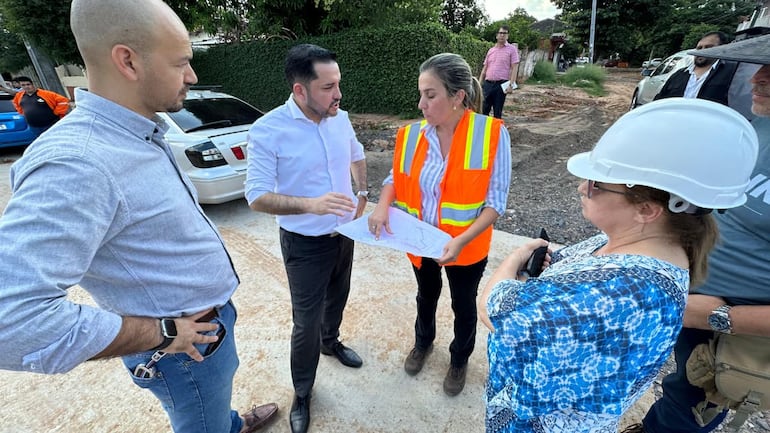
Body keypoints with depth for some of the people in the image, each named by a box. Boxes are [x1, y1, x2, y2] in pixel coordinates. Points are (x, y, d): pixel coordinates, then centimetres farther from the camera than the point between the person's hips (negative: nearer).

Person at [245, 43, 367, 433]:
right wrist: (311, 204, -36)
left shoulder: (340, 117, -4)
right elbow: (257, 197, -22)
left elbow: (356, 155, 16)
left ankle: (331, 341, 57)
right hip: (305, 243, -5)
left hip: (344, 232, 6)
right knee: (306, 322, 4)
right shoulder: (268, 130, -21)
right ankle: (302, 394, 31)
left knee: (338, 296, 26)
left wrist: (362, 193, 5)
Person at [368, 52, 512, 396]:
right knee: (426, 297, 27)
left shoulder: (493, 134, -20)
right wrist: (383, 205, -17)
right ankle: (423, 343, 58)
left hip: (467, 247, -2)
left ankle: (459, 360, 51)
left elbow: (496, 200, -17)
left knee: (464, 306, 21)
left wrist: (462, 241, -28)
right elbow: (397, 177, 3)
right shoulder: (412, 134, -10)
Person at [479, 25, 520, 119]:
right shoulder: (491, 50, 15)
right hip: (488, 83, 4)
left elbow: (515, 68, -5)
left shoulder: (512, 49, 2)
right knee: (483, 109, 0)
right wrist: (479, 84, 9)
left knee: (497, 112, 2)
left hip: (501, 84, -4)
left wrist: (511, 84, -15)